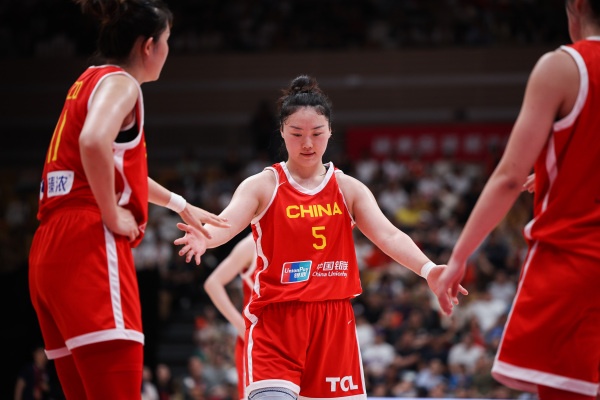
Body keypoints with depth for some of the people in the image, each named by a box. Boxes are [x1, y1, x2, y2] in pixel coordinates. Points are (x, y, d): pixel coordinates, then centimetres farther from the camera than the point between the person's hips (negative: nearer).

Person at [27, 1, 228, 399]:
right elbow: (94, 142, -27)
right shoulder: (120, 82, -4)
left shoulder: (91, 82, 23)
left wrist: (181, 205, 48)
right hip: (89, 250, -10)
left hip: (52, 253, 10)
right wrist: (112, 215, -16)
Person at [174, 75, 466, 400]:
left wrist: (427, 269, -24)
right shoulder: (263, 186, 0)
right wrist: (204, 237, -42)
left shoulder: (349, 189, 7)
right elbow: (227, 223, -17)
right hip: (275, 321, -3)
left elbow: (388, 235, -5)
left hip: (333, 322, 3)